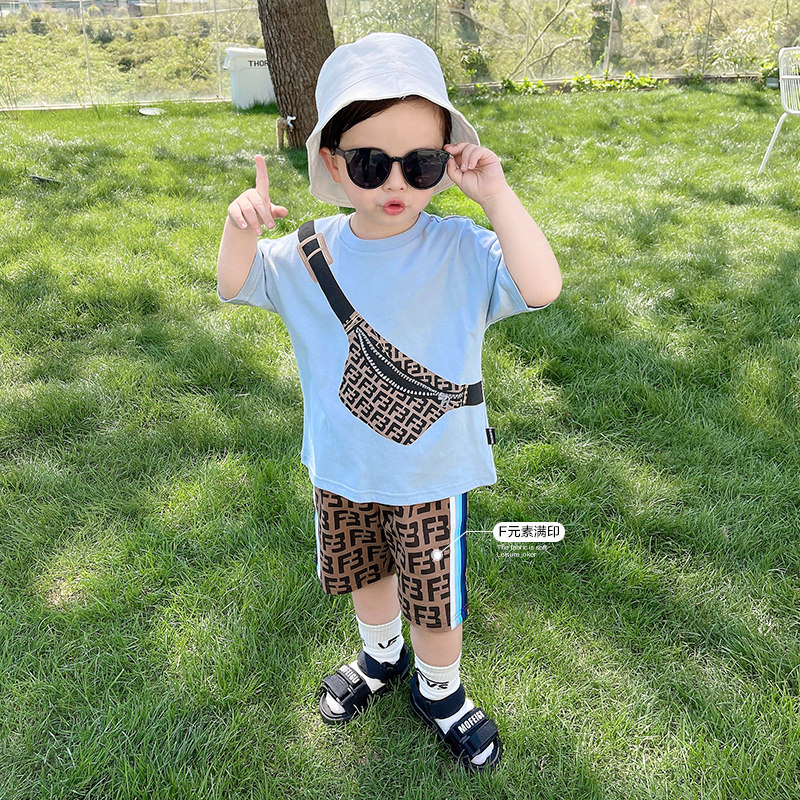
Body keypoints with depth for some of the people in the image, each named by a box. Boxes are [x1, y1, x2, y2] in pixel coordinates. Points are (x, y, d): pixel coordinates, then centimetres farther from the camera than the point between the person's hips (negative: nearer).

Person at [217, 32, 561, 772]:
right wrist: (241, 226, -20)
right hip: (342, 469, 4)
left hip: (432, 474, -3)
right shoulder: (309, 255, -7)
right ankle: (383, 658, 57)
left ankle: (440, 691, 45)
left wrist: (496, 193, -33)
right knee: (363, 573, 27)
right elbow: (233, 287, 0)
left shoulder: (461, 251, -18)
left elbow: (541, 287, -30)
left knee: (437, 600, 14)